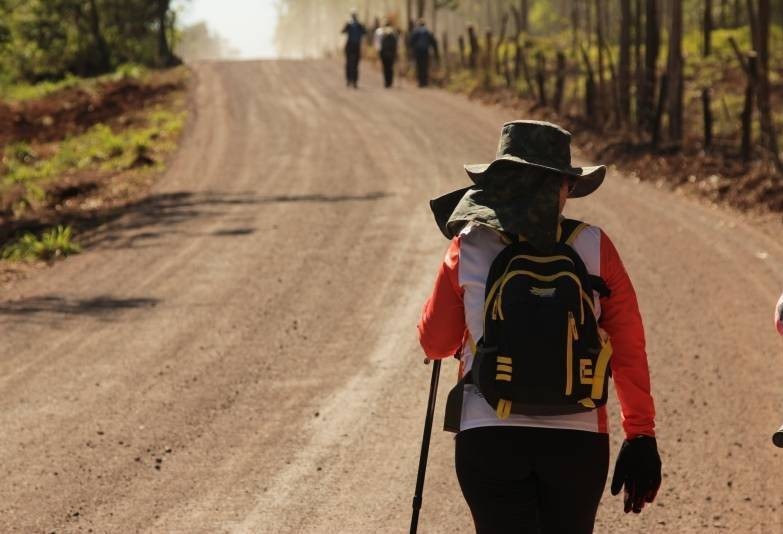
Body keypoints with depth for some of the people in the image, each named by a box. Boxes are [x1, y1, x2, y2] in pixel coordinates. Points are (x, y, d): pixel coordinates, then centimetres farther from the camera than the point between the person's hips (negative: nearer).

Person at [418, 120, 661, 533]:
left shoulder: (468, 249, -1)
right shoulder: (593, 248, -2)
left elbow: (436, 344, 10)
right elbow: (629, 348, 0)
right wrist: (641, 436, 8)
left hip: (488, 437, -1)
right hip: (579, 439, 1)